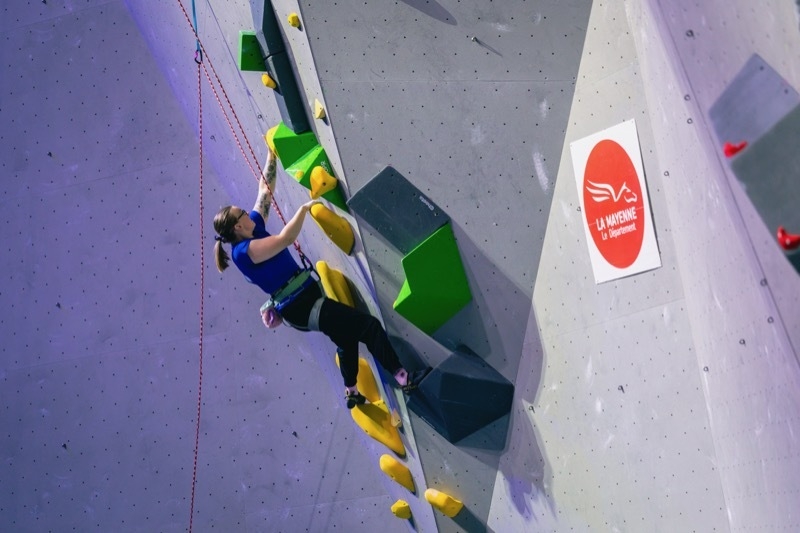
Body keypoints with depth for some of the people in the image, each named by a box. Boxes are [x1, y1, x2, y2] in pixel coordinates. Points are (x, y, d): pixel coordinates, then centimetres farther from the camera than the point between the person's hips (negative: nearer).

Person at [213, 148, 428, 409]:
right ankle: (404, 377, -6)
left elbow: (265, 189, 10)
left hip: (306, 300, 11)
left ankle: (351, 392, 42)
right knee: (369, 325, -11)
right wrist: (305, 207, -19)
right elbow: (284, 239, -29)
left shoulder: (253, 228, 6)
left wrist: (272, 155, 8)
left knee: (346, 337, 27)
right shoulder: (244, 250, -19)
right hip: (302, 309, -11)